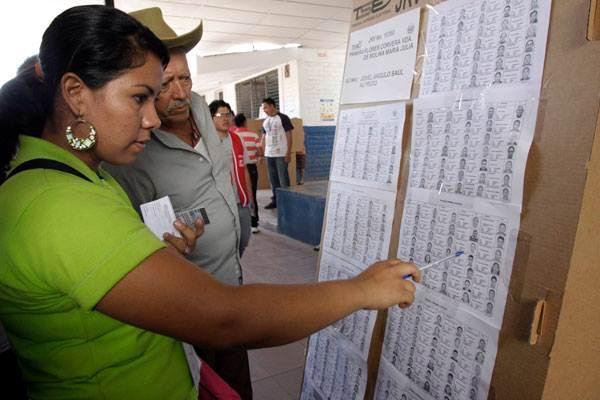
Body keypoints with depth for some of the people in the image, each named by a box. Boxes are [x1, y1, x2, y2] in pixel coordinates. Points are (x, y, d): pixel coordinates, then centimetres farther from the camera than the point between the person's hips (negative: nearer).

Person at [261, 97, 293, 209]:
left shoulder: (283, 118, -4)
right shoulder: (265, 121, 14)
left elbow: (289, 135, -6)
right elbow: (263, 137, 17)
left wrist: (288, 153, -12)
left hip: (281, 154, -6)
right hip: (269, 154, 6)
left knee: (283, 178, -3)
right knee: (273, 178, 11)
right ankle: (275, 200, 21)